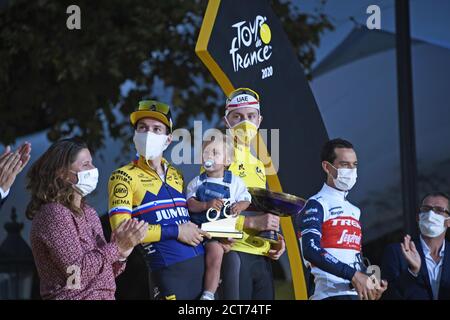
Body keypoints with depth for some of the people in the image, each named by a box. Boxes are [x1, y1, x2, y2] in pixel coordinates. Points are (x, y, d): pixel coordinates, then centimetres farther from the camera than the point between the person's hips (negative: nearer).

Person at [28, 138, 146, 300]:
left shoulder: (88, 212, 9)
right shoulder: (53, 213, -14)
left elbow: (104, 270, 12)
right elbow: (77, 270, -21)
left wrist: (121, 253, -6)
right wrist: (118, 247, -17)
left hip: (103, 295, 8)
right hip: (75, 296, -7)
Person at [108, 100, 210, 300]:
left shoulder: (177, 175, 16)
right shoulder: (124, 177, -3)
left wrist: (202, 232, 4)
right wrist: (175, 231, -13)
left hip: (202, 262, 6)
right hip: (169, 271, -6)